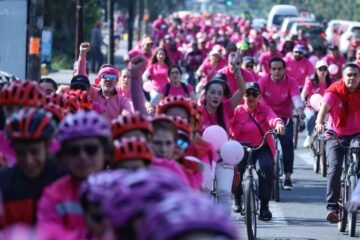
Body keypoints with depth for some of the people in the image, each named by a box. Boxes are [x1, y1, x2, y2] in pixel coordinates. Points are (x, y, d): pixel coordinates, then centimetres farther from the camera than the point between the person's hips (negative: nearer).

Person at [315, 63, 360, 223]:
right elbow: (325, 106, -29)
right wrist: (319, 123, -49)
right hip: (335, 135, -1)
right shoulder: (334, 91, -12)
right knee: (334, 168, -14)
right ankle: (332, 207, -8)